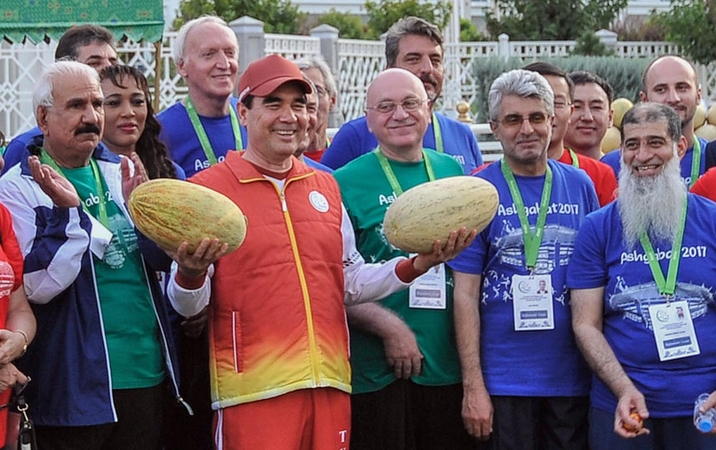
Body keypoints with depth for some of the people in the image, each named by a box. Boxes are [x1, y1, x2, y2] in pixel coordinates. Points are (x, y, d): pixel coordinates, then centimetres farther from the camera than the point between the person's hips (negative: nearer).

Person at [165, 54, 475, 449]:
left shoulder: (325, 187, 15)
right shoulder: (208, 189, -2)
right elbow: (187, 305, -4)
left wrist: (415, 265, 5)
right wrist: (190, 274, -26)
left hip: (329, 383, 5)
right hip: (255, 389, -5)